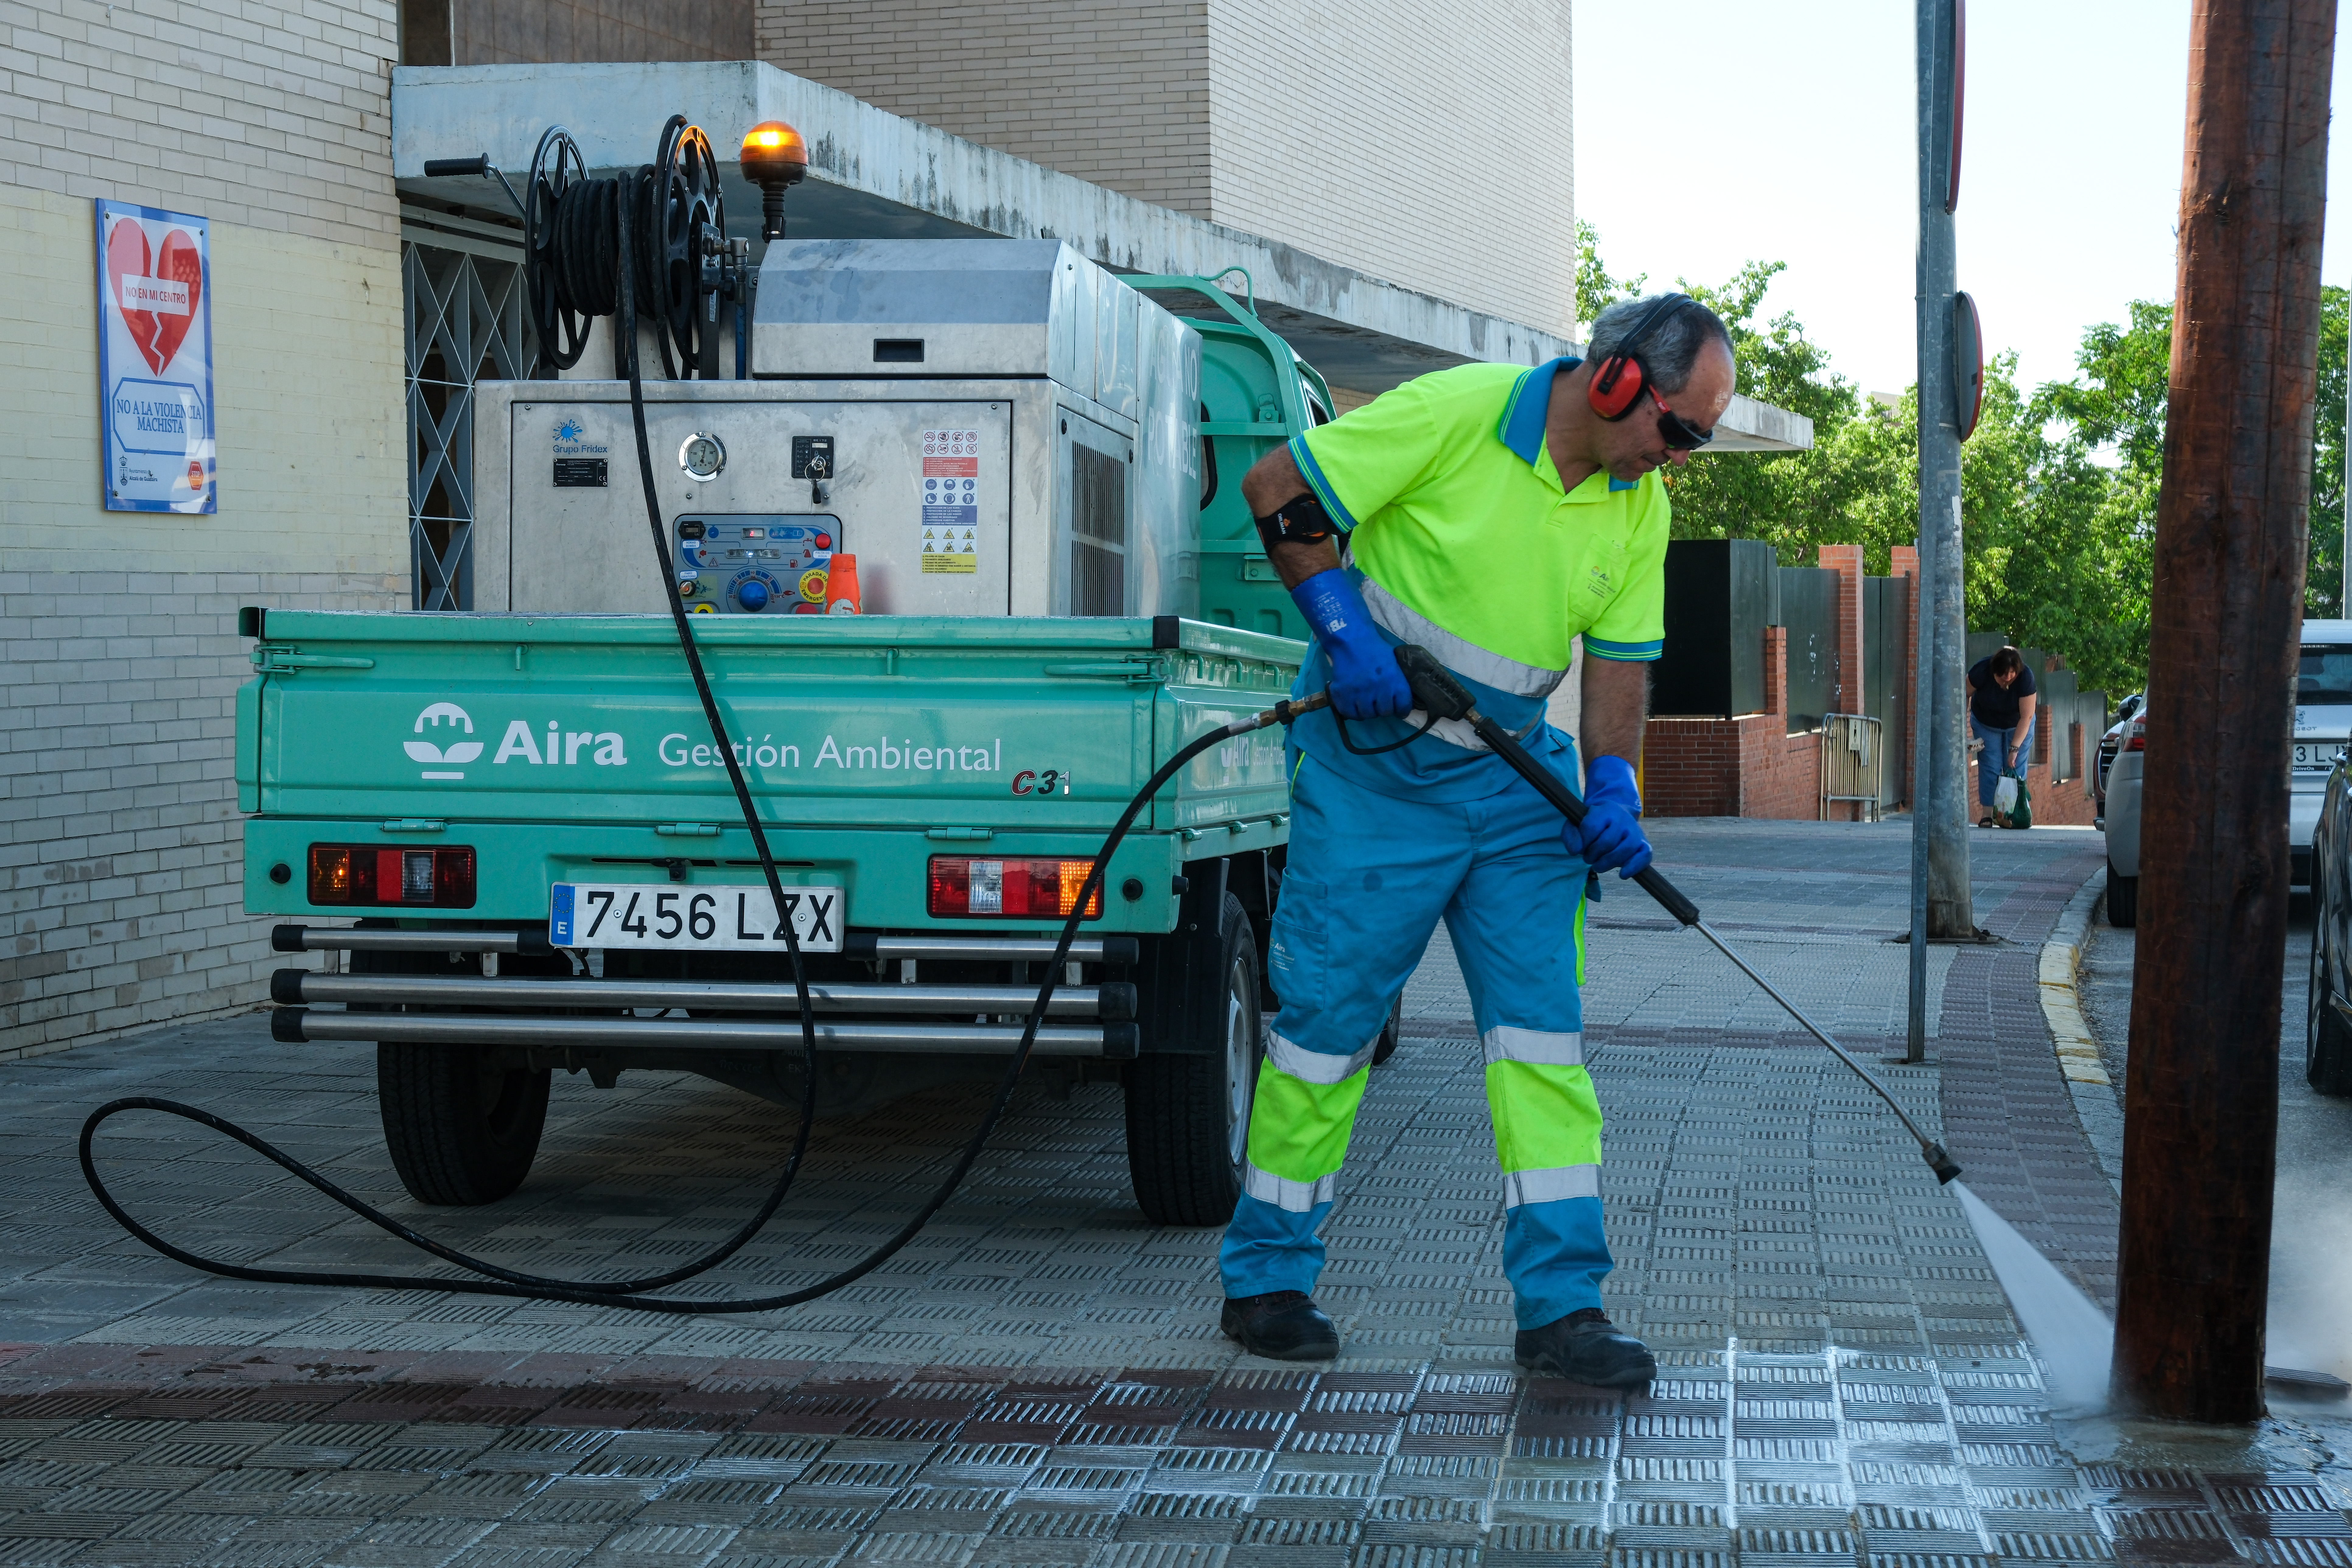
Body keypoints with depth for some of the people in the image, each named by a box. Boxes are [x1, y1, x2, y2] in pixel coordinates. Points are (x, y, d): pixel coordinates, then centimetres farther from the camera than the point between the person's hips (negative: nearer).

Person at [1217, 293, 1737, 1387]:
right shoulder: (1455, 414, -16)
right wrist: (1340, 620, -19)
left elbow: (1621, 659, 7)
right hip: (1374, 763, -5)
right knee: (1329, 1010, 0)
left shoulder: (1639, 505, 2)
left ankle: (1561, 1303, 1)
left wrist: (1613, 785, -8)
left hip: (1515, 775, 6)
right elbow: (1277, 488, -11)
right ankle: (1265, 1278, 15)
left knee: (1543, 1020, -1)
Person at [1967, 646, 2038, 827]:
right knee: (1989, 767, -8)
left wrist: (2015, 748, -34)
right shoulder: (1982, 671, -31)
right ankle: (1987, 815, -8)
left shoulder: (2026, 678, -33)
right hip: (1986, 724, 0)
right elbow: (1966, 694, -11)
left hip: (2018, 725, 0)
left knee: (2016, 768, -7)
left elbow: (2026, 717, -30)